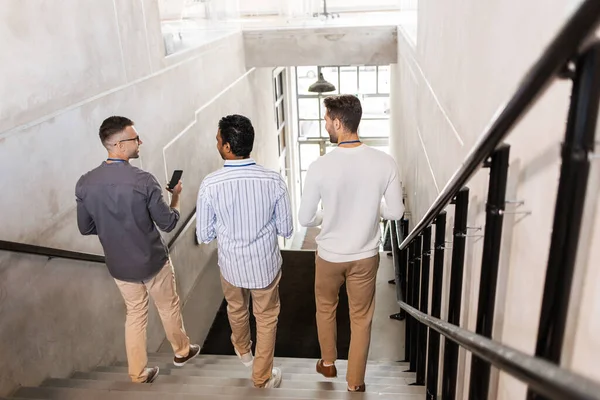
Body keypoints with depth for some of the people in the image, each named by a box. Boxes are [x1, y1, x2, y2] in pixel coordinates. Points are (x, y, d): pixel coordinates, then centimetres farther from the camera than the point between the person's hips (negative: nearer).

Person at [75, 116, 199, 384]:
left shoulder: (85, 183, -11)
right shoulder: (144, 181, -25)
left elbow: (86, 228, 0)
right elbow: (168, 223, -16)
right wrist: (175, 196, 2)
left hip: (118, 264, 4)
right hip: (152, 261, -4)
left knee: (135, 314, 22)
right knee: (168, 307, 21)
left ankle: (138, 373, 33)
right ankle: (181, 351, 44)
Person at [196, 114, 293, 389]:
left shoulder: (210, 185, -22)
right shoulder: (273, 181, -21)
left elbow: (204, 236, -11)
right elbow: (286, 230, -10)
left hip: (231, 264, 1)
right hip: (265, 265, -1)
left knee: (236, 309, 30)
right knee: (266, 318, 21)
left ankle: (243, 351, 59)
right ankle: (262, 379, 36)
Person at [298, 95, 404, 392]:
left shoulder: (320, 167, -21)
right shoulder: (384, 163, -16)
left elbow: (305, 219, -12)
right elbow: (396, 212, -7)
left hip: (329, 255, -1)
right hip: (365, 256, 1)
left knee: (325, 308, 26)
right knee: (361, 318, 19)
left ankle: (328, 364, 46)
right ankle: (355, 380, 35)